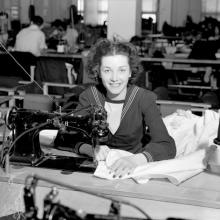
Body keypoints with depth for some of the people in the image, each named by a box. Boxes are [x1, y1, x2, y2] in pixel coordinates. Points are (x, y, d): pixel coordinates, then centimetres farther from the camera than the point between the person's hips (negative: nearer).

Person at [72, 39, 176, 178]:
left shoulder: (144, 99, -12)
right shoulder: (88, 96, -4)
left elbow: (167, 146, -22)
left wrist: (135, 159, -42)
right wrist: (92, 149, -31)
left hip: (133, 171, -3)